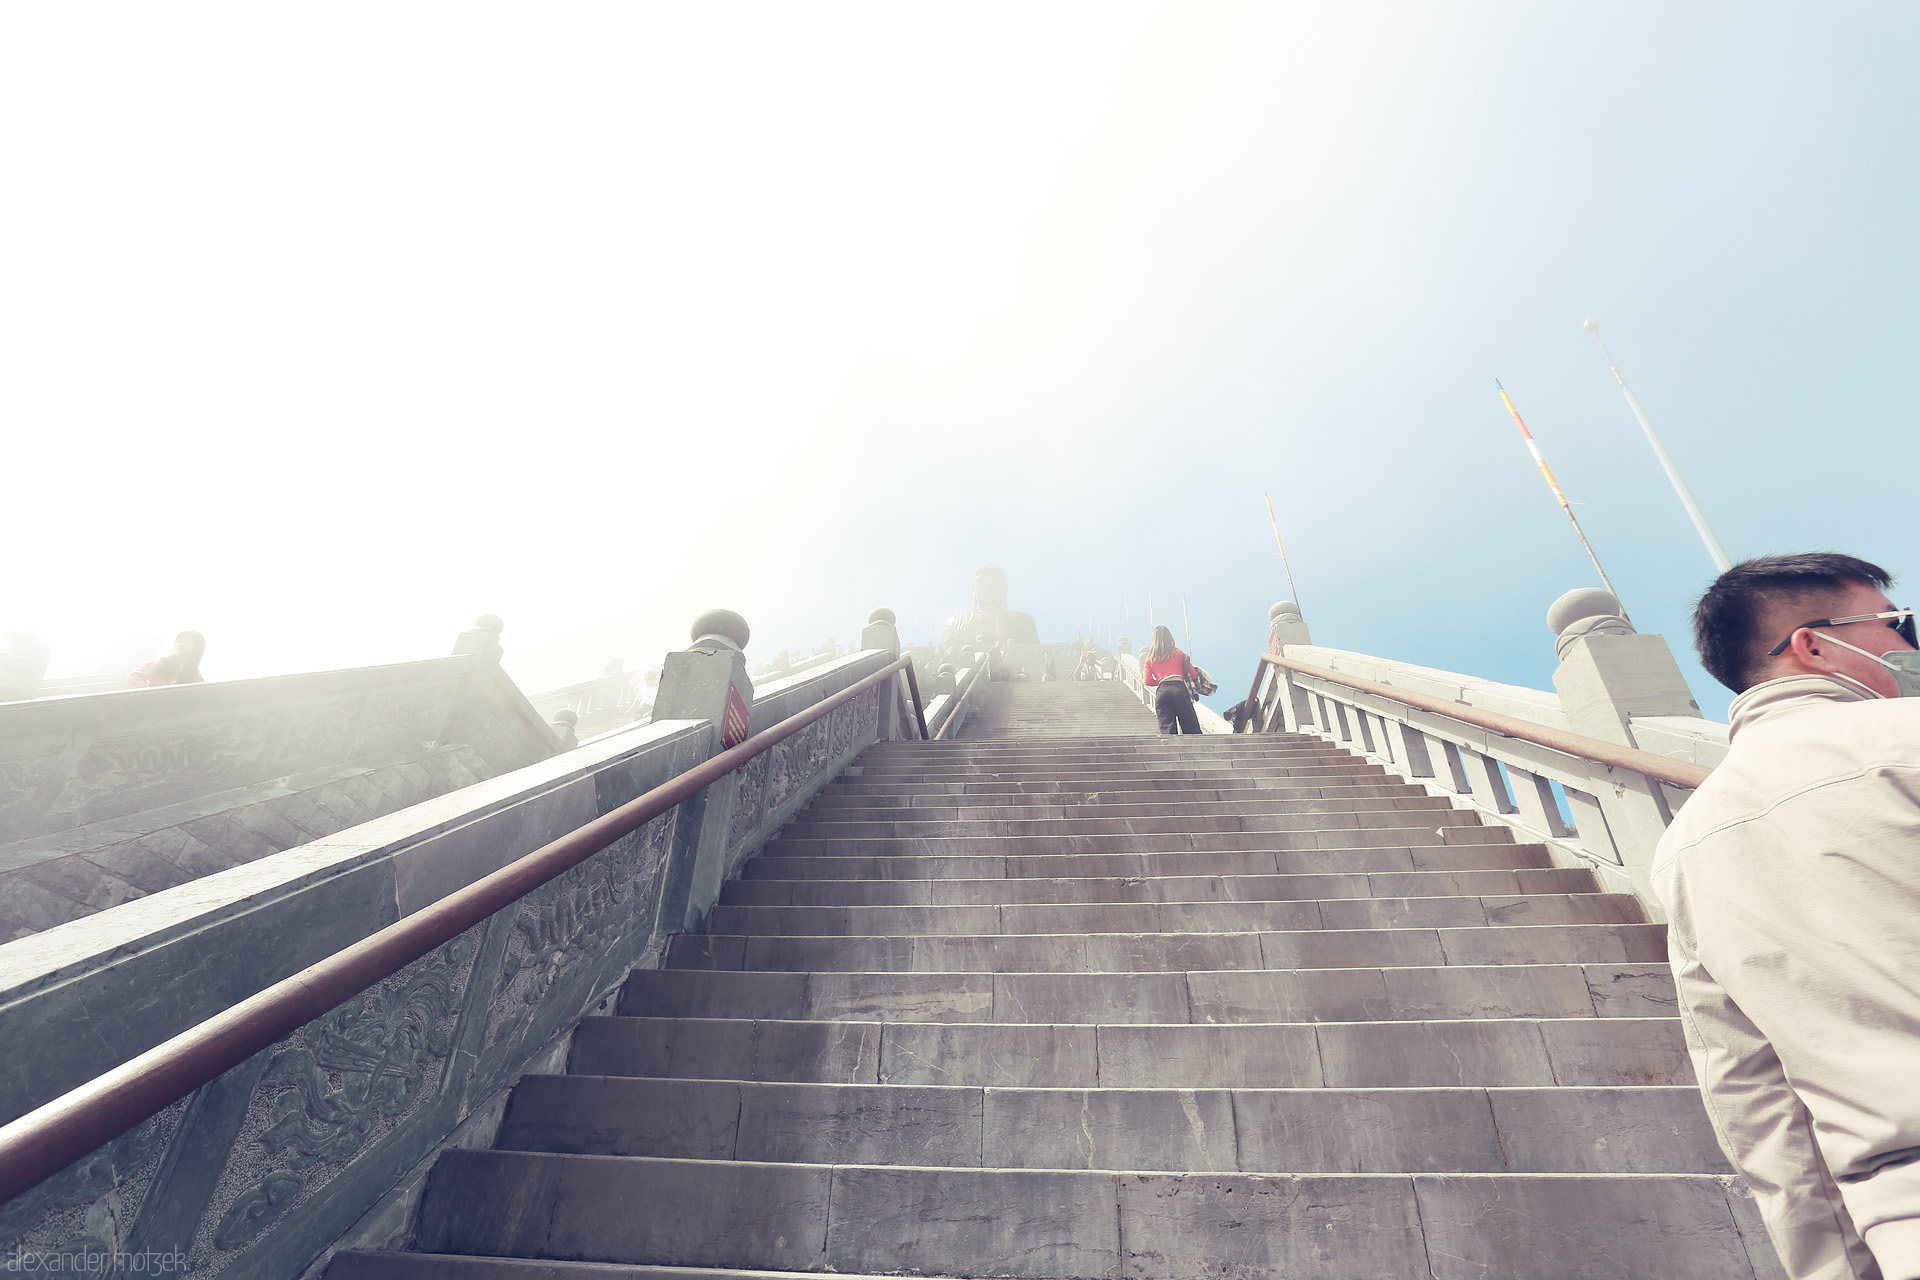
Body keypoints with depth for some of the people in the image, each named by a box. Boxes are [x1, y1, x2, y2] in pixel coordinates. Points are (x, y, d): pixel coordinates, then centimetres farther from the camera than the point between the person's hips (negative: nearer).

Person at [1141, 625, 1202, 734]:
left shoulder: (1150, 658, 17)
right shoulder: (1178, 653, 16)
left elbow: (1147, 681, 7)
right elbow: (1193, 674, 16)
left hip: (1161, 692, 1)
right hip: (1179, 689, -1)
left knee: (1167, 730, -1)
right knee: (1191, 728, 1)